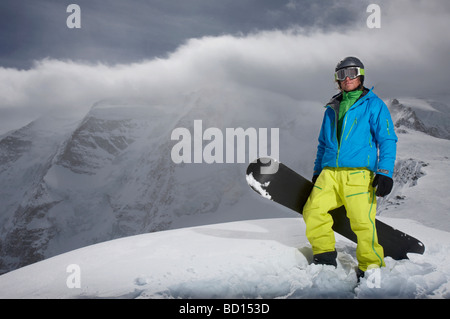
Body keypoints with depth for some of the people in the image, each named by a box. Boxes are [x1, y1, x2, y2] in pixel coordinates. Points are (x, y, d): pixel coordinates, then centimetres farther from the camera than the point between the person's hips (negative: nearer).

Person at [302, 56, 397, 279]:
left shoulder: (373, 105, 7)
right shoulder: (332, 108, 22)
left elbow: (387, 140, 1)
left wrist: (385, 173, -10)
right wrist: (317, 172, 23)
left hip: (359, 173, -5)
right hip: (330, 173, 5)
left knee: (362, 222, -13)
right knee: (312, 211, -10)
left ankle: (371, 266, 4)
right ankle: (325, 255, 8)